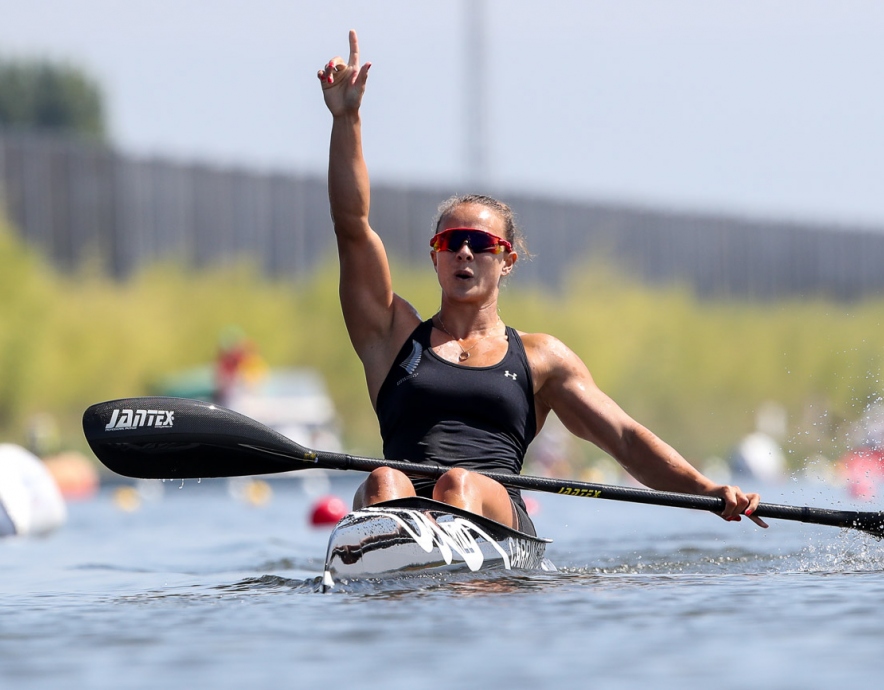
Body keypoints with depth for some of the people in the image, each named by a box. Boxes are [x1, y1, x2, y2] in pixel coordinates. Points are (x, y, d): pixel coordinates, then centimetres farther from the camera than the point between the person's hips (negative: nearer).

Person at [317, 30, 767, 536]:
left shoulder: (539, 357, 23)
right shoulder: (396, 335, 23)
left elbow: (625, 438, 14)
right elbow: (353, 223, 13)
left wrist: (709, 492, -2)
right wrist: (346, 117, 4)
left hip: (499, 516, -1)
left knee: (460, 484, -35)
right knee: (384, 483, -34)